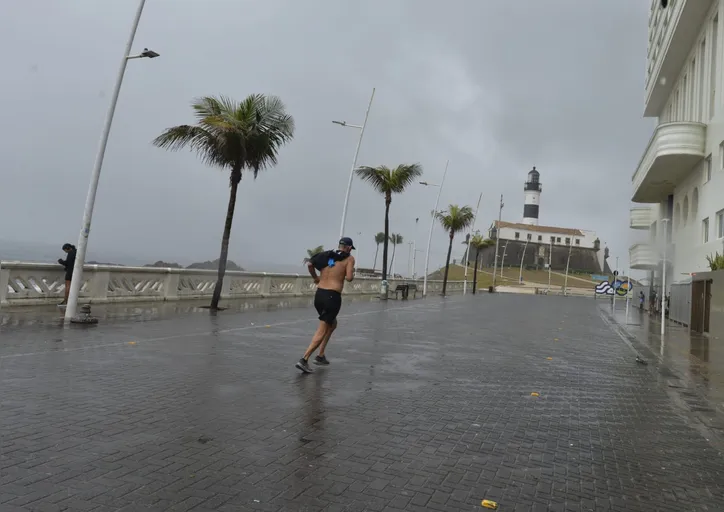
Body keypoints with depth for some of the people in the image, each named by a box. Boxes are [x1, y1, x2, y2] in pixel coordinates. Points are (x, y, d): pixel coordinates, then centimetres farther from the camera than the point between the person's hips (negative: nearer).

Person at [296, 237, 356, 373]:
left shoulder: (327, 255, 12)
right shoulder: (349, 258, 1)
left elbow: (309, 264, -1)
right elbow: (349, 278, -11)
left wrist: (315, 277, 15)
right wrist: (352, 273, 11)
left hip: (319, 294, 6)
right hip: (332, 296, -6)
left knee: (332, 324, 26)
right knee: (322, 331, -4)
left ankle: (320, 356, 22)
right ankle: (304, 360, -15)